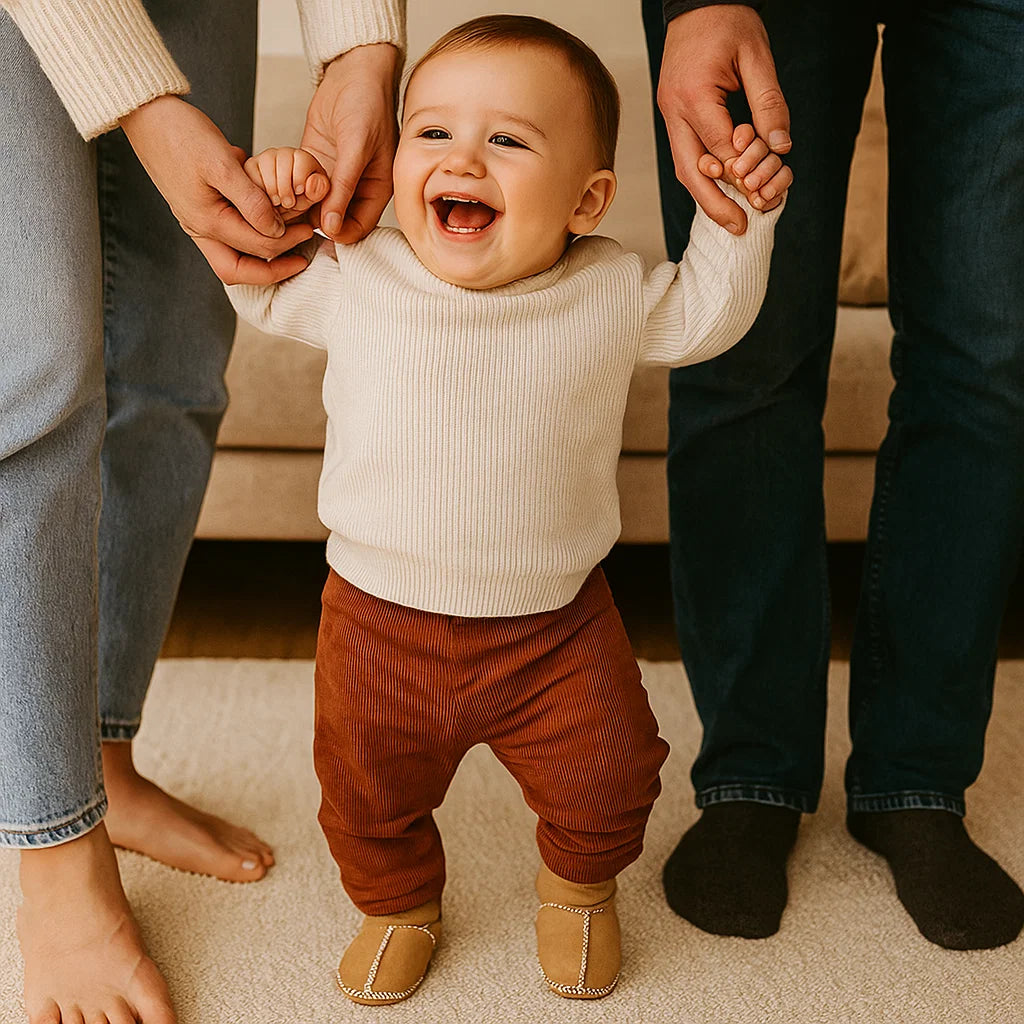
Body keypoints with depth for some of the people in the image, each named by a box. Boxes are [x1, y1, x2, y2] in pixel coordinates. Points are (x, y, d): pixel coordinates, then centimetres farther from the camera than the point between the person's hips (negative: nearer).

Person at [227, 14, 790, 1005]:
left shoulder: (611, 293, -11)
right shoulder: (355, 276, -10)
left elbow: (704, 317, 7)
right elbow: (265, 291, 8)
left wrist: (735, 221, -9)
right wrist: (270, 206, -10)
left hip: (554, 626, 0)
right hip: (380, 622, 1)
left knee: (605, 782, 10)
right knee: (369, 797, 15)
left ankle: (578, 885, 46)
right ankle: (399, 902, 48)